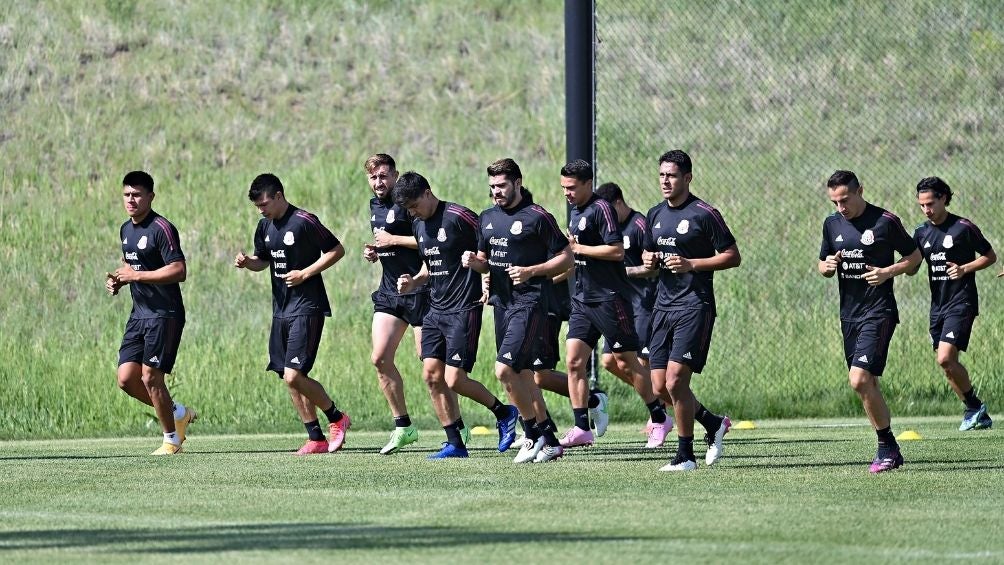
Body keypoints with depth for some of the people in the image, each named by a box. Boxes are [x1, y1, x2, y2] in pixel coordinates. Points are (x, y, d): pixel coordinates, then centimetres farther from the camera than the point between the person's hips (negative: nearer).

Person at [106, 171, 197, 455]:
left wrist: (136, 275, -21)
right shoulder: (126, 230, 14)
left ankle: (171, 439, 6)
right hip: (139, 314, 9)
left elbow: (179, 271, -21)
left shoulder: (161, 229, -14)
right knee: (127, 378, 2)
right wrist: (118, 280, 7)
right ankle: (178, 413, 22)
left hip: (164, 314, -9)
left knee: (150, 376, -10)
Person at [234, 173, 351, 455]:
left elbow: (337, 250, -9)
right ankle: (316, 438, 12)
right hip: (281, 309, 8)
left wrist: (305, 274, -15)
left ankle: (336, 417, 5)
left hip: (306, 307, -8)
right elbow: (263, 260, 24)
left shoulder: (304, 222, -13)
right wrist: (247, 262, 1)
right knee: (289, 378, 6)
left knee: (293, 375, -15)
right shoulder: (265, 226, 10)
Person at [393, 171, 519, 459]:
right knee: (432, 375, 0)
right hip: (436, 309, 8)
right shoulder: (419, 225, 12)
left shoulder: (459, 217, -14)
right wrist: (413, 282, 8)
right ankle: (455, 443, 8)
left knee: (454, 379, -10)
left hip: (464, 310, -8)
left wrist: (484, 272, -20)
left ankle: (504, 413, 13)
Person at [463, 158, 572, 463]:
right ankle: (549, 442, 15)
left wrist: (530, 271, -18)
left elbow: (566, 257, -7)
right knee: (522, 374, 8)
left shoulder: (537, 217, -9)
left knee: (505, 369, -17)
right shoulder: (488, 217, 14)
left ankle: (534, 433, -4)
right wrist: (474, 261, 1)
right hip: (502, 301, 8)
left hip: (529, 302, -8)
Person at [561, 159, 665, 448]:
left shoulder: (601, 209, -13)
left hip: (609, 299, -8)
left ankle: (659, 416, 13)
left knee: (626, 363, -1)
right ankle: (582, 428, -1)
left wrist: (578, 248, -17)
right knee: (574, 360, -2)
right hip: (582, 299, 8)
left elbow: (617, 250, -21)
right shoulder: (575, 211, 15)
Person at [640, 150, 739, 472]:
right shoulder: (655, 214, 14)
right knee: (660, 387, 3)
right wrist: (649, 260, 4)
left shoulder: (704, 214, -7)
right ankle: (713, 424, 26)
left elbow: (733, 256, -6)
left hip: (694, 306, -7)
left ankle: (685, 456, -3)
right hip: (664, 306, 7)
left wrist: (691, 264, -16)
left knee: (675, 381, -14)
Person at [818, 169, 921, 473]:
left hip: (878, 313, -7)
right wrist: (827, 266, -3)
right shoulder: (832, 224, 9)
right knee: (867, 385, 9)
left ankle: (887, 446, -7)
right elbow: (822, 264, 21)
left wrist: (888, 271, -15)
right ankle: (890, 451, 18)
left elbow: (914, 257, 2)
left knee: (860, 379, -19)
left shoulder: (885, 221, -8)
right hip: (849, 313, 7)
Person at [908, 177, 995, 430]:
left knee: (946, 358, -19)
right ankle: (979, 415, 18)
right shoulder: (922, 233, 9)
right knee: (947, 363, 6)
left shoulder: (964, 228, -8)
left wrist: (965, 269, -14)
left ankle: (974, 405, -1)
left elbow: (990, 256, 0)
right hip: (938, 304, 7)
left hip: (961, 303, -7)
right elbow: (911, 268, 13)